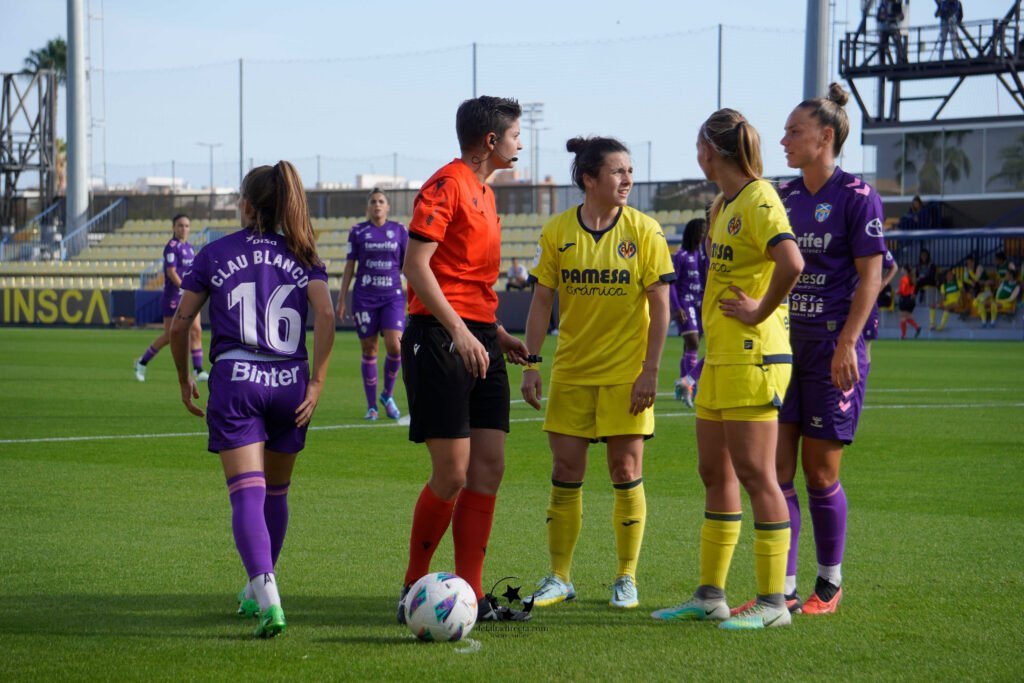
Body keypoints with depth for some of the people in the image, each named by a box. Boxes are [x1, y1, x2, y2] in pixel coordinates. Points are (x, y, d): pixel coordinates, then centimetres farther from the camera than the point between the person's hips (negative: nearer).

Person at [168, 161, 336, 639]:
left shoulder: (216, 253, 7)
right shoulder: (303, 257, 9)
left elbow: (180, 324, 5)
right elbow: (325, 314, -7)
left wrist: (184, 379, 18)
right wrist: (317, 381, -4)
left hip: (236, 381, -2)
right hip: (289, 384, 2)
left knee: (247, 495, -10)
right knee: (275, 492, 20)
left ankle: (267, 596, -30)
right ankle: (257, 592, 34)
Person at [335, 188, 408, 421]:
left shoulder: (399, 230, 7)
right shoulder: (358, 231, 5)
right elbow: (349, 266, 7)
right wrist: (341, 299, 4)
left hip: (392, 296, 0)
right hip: (364, 297, 0)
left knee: (394, 347, -14)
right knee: (369, 350, 2)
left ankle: (388, 395, 10)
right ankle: (371, 406, 11)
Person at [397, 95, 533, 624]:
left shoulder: (484, 193, 20)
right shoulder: (446, 185, -8)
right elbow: (415, 265, -17)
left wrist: (497, 333, 19)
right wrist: (460, 332, -23)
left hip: (478, 338, 9)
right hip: (440, 338, -9)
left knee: (489, 467, 3)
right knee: (453, 473, -9)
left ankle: (469, 596, 6)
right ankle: (413, 590, 5)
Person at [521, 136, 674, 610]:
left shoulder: (644, 231, -5)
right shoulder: (557, 232, 0)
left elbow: (660, 304, -4)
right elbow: (541, 302, 5)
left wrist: (650, 370, -10)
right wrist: (529, 365, -1)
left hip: (626, 373, -2)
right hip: (571, 372, 2)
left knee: (626, 472, -1)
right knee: (565, 472, 2)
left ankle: (626, 579, 12)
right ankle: (559, 578, 13)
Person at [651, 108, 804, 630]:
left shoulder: (758, 200, -14)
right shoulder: (723, 205, 16)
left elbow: (791, 262, -30)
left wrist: (762, 310, -19)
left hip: (753, 357, -10)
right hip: (720, 356, 10)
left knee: (754, 474, -7)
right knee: (715, 473, 12)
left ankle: (772, 602, -2)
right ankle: (710, 595, 19)